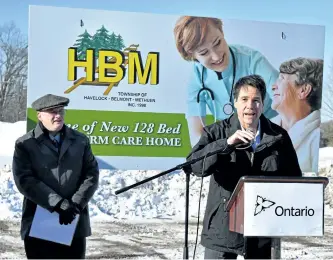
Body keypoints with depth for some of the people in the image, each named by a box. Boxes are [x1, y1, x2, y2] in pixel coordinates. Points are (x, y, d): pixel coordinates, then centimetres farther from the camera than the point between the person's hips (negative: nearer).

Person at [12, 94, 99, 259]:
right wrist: (58, 204, -18)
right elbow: (24, 180, -10)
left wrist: (76, 204, -11)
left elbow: (92, 174, 5)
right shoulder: (25, 144, 1)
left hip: (74, 224, 3)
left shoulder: (80, 141, 11)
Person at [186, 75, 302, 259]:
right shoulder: (216, 132, -1)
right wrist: (227, 143, -25)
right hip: (223, 229, -2)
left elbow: (293, 177, 11)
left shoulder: (279, 136, 4)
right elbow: (192, 165, -15)